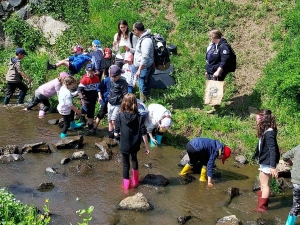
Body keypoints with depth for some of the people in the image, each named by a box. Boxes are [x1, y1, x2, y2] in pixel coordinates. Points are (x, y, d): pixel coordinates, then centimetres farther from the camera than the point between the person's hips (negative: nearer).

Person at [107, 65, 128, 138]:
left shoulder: (123, 83, -16)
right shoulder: (111, 81, 5)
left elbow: (125, 96, -14)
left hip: (118, 105, -7)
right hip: (110, 104, 7)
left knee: (114, 121, -12)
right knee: (110, 120, 15)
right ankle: (110, 133, 28)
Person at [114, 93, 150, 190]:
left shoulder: (120, 116, -16)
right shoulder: (138, 117, -13)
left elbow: (116, 133, -13)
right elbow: (143, 133, -12)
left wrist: (116, 133, 11)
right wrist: (147, 147, -3)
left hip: (124, 146, -2)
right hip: (135, 145, 2)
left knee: (126, 164, 15)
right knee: (134, 160, 28)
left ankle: (126, 184, 25)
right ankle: (135, 181, 39)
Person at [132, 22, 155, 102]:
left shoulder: (146, 40, -20)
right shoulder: (141, 39, 12)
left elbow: (145, 57, -26)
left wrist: (139, 69, -26)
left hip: (144, 68, -10)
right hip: (141, 67, 10)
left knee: (143, 88, -5)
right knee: (142, 87, 17)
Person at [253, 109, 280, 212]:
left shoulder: (269, 133, -24)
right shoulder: (264, 132, 4)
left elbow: (272, 150, -27)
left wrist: (273, 166, -29)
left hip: (267, 163, -9)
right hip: (263, 161, 9)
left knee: (265, 184, 1)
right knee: (262, 181, 23)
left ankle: (262, 206, 11)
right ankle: (261, 199, 40)